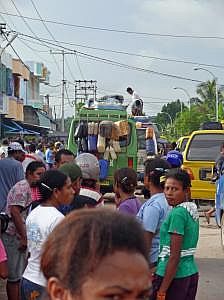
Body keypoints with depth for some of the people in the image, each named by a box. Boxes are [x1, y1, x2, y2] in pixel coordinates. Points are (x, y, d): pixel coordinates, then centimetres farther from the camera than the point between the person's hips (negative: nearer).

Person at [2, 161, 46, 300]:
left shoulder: (28, 188, 17)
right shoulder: (22, 187, -15)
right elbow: (15, 212, -23)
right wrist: (24, 237, -20)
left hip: (20, 237, 10)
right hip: (14, 236, -10)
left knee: (19, 274, 16)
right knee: (15, 276, -4)